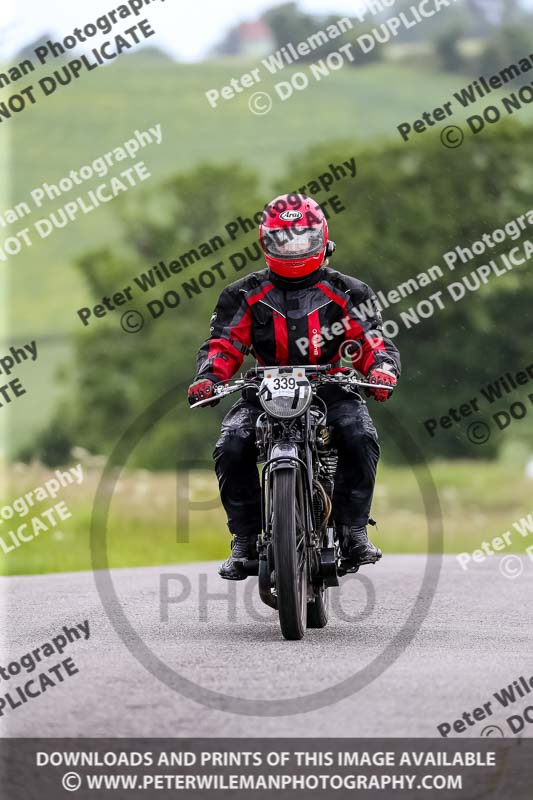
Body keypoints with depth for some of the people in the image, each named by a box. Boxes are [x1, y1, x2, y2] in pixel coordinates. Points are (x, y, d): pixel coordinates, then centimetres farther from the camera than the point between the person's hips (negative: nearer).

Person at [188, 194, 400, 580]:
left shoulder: (348, 294, 7)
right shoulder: (246, 296, 9)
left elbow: (375, 342, 2)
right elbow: (224, 344, 4)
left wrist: (382, 370, -22)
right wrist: (207, 378, -18)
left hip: (331, 390, -1)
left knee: (360, 437, -31)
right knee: (231, 448, -26)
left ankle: (354, 531, -19)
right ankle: (246, 540, -13)